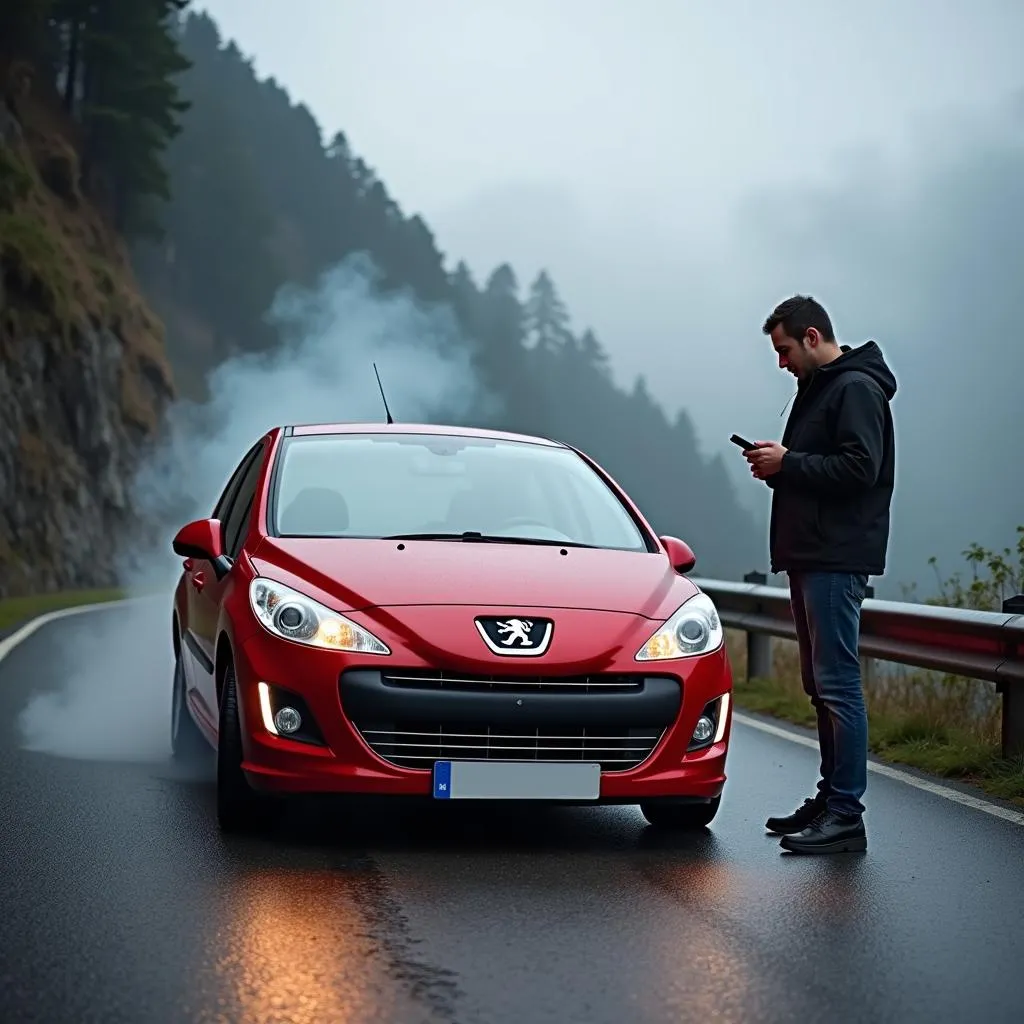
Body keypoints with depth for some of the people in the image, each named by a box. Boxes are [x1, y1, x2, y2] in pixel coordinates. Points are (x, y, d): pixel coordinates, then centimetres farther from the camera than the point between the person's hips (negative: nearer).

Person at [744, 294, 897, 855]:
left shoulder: (856, 389, -10)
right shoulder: (819, 388, 21)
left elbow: (860, 469, -20)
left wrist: (788, 464, -15)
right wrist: (778, 464, 7)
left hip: (838, 560, -11)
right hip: (809, 557, 11)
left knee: (838, 684, -11)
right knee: (821, 686, 13)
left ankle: (845, 814, -12)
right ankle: (830, 799, 19)